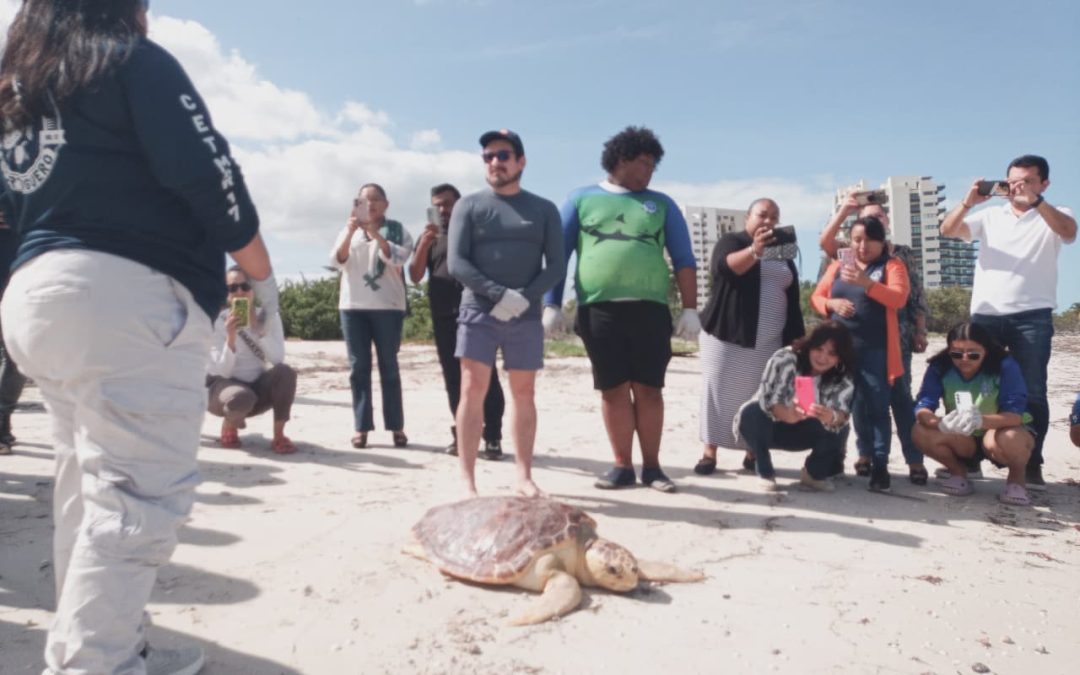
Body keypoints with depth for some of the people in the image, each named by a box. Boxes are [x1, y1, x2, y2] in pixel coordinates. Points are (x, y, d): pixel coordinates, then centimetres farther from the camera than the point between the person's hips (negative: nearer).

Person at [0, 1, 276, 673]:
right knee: (139, 493, -9)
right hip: (126, 296, -9)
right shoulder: (134, 61, -1)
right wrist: (263, 274, 0)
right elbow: (208, 176, -9)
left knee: (89, 488, 12)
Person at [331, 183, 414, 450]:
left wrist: (374, 232, -23)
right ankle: (361, 427, 4)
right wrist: (350, 232, -15)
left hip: (388, 306, -2)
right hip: (353, 305, 3)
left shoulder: (397, 230, 5)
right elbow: (336, 261, 0)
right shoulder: (349, 230, 14)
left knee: (389, 366, 0)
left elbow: (397, 258, -12)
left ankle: (396, 426, 6)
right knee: (358, 367, 1)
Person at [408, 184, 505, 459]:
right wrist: (424, 244, -9)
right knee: (453, 378, 5)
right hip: (443, 317, 3)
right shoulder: (429, 237, 16)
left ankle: (492, 437, -6)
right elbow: (415, 276, 5)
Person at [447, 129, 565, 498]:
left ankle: (524, 475, 16)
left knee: (524, 394, 6)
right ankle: (467, 481, -2)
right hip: (478, 312, -1)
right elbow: (456, 263, -4)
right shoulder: (469, 205, 5)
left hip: (526, 317, 2)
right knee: (473, 391, -6)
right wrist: (500, 294, -16)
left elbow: (556, 265, 3)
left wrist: (525, 298, -14)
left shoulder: (544, 209, 9)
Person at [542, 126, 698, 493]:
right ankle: (623, 465, 13)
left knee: (649, 389, 2)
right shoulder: (582, 199, 11)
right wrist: (551, 304, -1)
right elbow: (559, 253, 8)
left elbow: (684, 259, 10)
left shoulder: (661, 204, 15)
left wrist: (690, 309, 0)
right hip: (598, 309, -1)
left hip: (649, 308, 1)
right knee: (613, 390, 3)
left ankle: (651, 466, 13)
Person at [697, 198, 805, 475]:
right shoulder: (731, 241, 2)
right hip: (727, 335, -4)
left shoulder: (783, 255, 19)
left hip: (768, 341, 4)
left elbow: (793, 300, 18)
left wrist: (796, 338, 10)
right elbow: (723, 267, -21)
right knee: (720, 391, -4)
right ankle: (710, 452, 0)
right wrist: (754, 251, -38)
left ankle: (753, 453, 9)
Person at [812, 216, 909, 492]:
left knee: (877, 406, -5)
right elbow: (816, 298, 14)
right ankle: (865, 455, 22)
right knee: (856, 404, 10)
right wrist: (833, 304, -9)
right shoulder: (837, 266, 15)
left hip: (876, 350, -3)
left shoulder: (892, 266, 4)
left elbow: (899, 298, -12)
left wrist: (867, 283, -27)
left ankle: (880, 465, 0)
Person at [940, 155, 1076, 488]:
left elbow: (1069, 231, -16)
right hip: (984, 316, 3)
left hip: (1032, 317, -2)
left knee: (1032, 392, 0)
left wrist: (1034, 201, -27)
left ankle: (1032, 464, 8)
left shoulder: (1054, 216, 6)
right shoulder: (990, 216, 12)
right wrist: (969, 202, -15)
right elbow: (947, 230, 1)